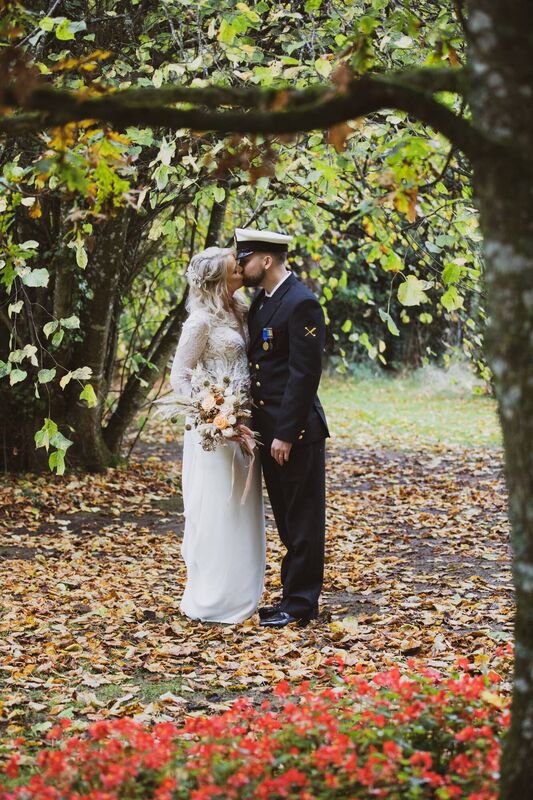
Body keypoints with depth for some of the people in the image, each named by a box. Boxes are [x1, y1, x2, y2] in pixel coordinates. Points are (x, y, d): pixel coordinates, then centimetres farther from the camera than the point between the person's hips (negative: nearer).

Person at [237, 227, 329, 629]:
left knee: (302, 520, 1)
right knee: (287, 519, 16)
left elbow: (304, 374, -19)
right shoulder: (261, 301, 13)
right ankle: (292, 594, 24)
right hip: (269, 428, 9)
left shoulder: (301, 303, -16)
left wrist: (286, 434, -20)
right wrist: (263, 427, 12)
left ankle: (301, 605, 8)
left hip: (296, 432, -9)